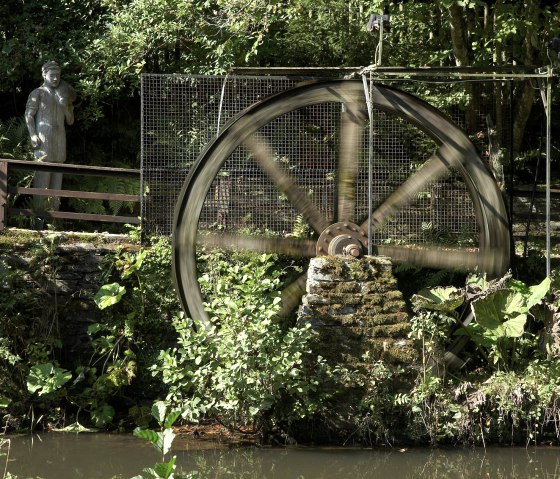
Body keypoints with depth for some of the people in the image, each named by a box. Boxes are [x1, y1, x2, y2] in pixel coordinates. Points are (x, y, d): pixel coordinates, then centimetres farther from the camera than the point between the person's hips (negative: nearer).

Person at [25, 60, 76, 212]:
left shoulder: (62, 94, 16)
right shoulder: (38, 93, 1)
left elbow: (70, 121, 15)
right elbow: (28, 115, -6)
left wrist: (66, 106, -4)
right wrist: (33, 135, -19)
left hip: (59, 140, 6)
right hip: (43, 139, -6)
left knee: (57, 174, 5)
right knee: (42, 173, -11)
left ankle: (55, 208, 9)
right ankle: (38, 210, -12)